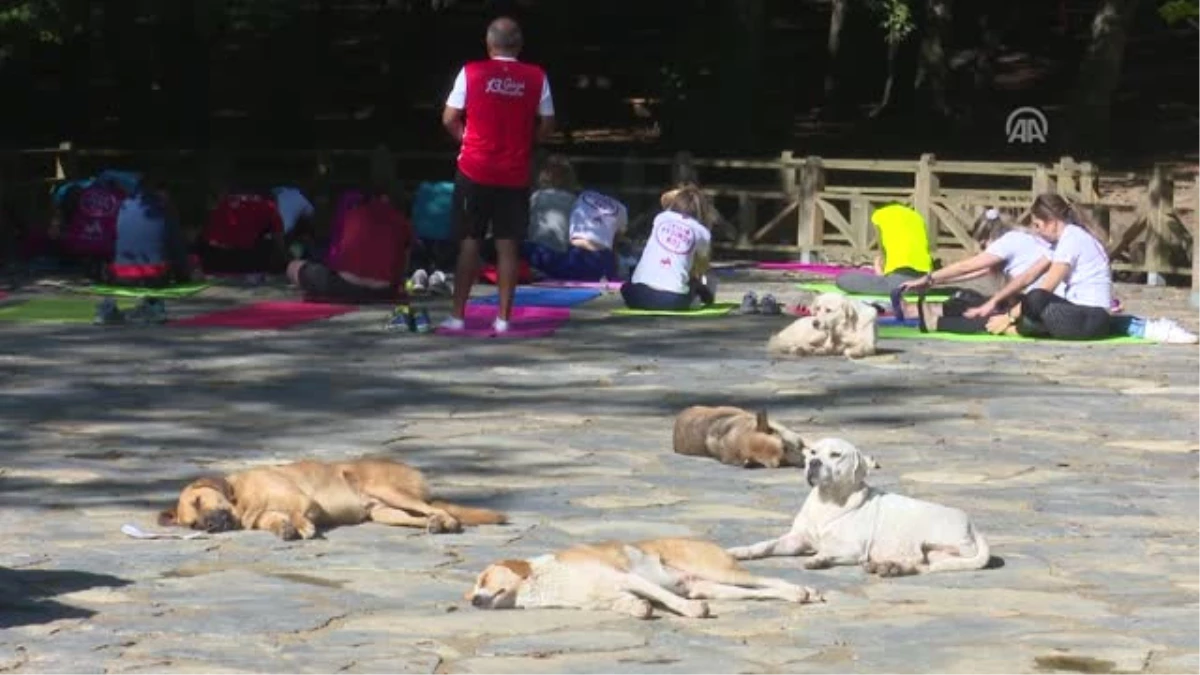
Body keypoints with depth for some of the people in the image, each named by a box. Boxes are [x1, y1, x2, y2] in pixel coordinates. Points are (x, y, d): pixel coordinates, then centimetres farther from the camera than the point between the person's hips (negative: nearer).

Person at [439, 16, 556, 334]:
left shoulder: (471, 73, -5)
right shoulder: (536, 78, -2)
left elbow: (449, 119, -2)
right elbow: (547, 126, 2)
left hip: (474, 171, -1)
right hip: (515, 175, 1)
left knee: (469, 242, 7)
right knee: (508, 245, 4)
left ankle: (457, 315, 6)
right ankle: (503, 317, 3)